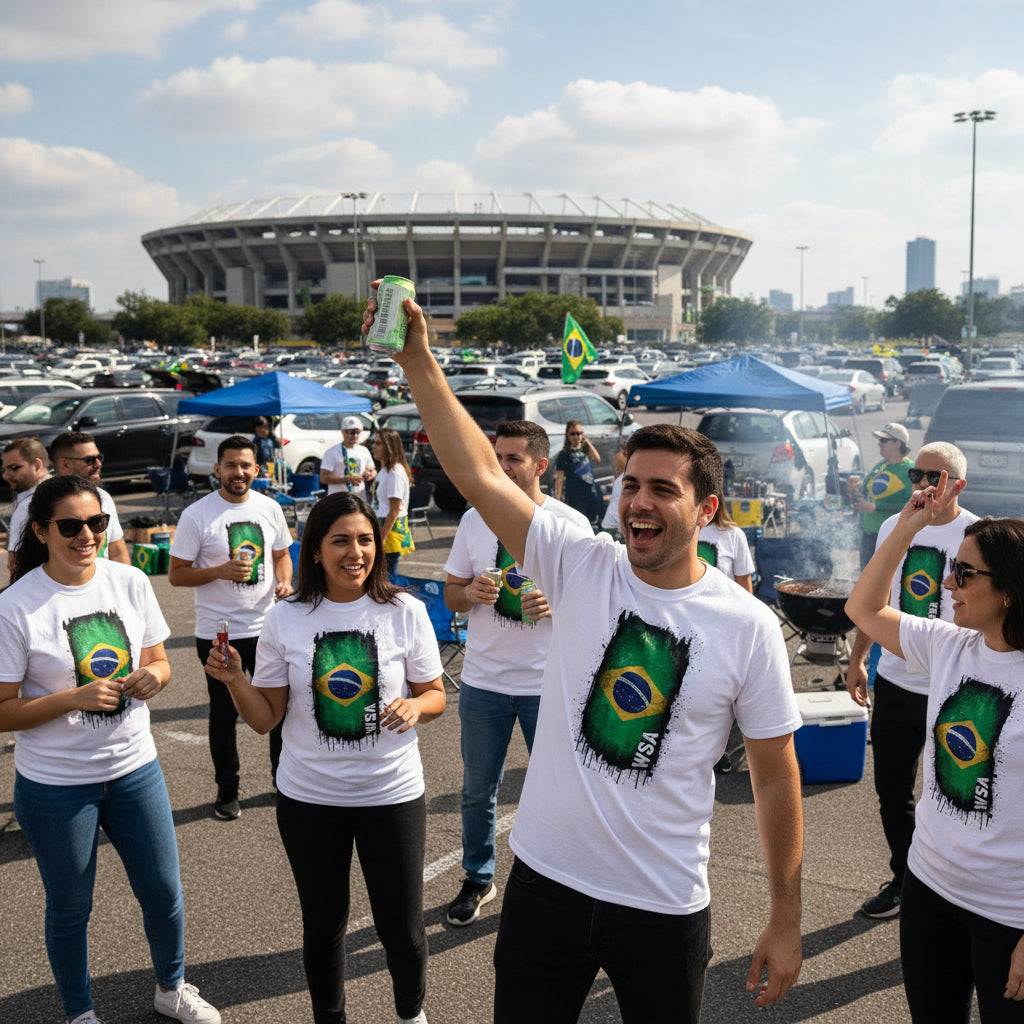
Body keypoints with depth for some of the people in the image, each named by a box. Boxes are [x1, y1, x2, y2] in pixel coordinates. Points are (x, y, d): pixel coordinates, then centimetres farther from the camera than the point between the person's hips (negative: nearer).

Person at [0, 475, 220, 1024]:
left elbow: (158, 660, 7)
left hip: (134, 767, 4)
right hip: (55, 785, -3)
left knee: (164, 891, 14)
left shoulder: (131, 582, -5)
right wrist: (74, 698, -26)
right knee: (70, 908, 14)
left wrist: (153, 675, -16)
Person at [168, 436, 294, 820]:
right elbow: (176, 575, -7)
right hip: (218, 633, -3)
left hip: (268, 627, 3)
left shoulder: (269, 508, 4)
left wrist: (284, 581, -4)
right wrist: (221, 571, -21)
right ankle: (227, 791, 25)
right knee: (224, 714, 9)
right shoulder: (197, 515, -8)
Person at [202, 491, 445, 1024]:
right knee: (323, 925, 18)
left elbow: (435, 695, 2)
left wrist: (415, 705, -20)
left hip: (392, 794, 0)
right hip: (308, 797, 1)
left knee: (402, 928, 9)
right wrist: (234, 681, -20)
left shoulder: (405, 612, -8)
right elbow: (266, 718, -2)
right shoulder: (284, 620, -6)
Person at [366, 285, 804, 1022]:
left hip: (665, 908, -1)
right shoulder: (581, 567, -6)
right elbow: (480, 473, -13)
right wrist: (418, 361, -20)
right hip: (546, 882, 2)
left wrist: (786, 920, 1)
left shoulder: (749, 627, -9)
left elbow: (775, 775, -3)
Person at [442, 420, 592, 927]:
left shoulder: (571, 523, -5)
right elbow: (451, 595, 8)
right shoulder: (475, 519, 2)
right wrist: (472, 592, -15)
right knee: (477, 789, 14)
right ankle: (478, 879, 34)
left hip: (549, 682, -2)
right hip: (483, 680, 2)